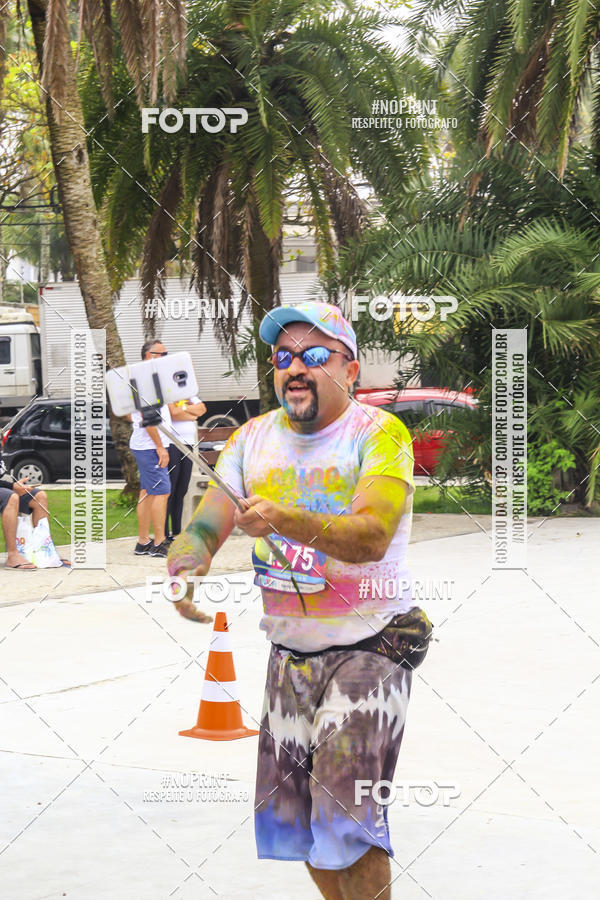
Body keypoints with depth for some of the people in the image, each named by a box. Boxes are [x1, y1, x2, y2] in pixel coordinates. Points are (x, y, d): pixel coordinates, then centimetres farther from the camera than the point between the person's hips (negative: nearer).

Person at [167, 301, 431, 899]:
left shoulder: (380, 434, -12)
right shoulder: (254, 438, 5)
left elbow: (371, 536, -28)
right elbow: (205, 526, 2)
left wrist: (286, 521, -44)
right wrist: (187, 564, -22)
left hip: (369, 647, -6)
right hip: (288, 650, 6)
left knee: (347, 813, -16)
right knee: (291, 817, 10)